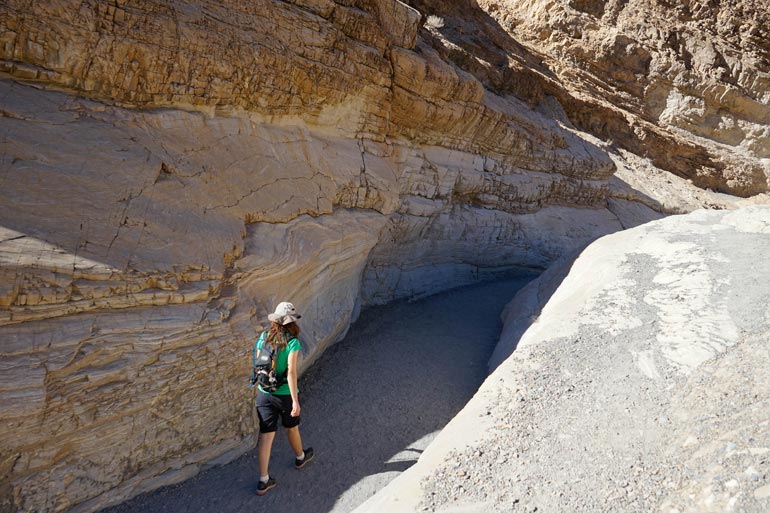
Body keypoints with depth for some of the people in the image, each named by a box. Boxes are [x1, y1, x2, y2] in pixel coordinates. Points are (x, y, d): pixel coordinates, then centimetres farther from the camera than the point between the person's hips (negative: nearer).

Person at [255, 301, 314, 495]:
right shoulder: (292, 342, -20)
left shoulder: (263, 338, -4)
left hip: (264, 394, 4)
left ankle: (263, 481, 14)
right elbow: (291, 372, -24)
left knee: (266, 435, 9)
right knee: (292, 428, 21)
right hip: (285, 394, -3)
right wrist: (295, 400, -21)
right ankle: (300, 457, 47)